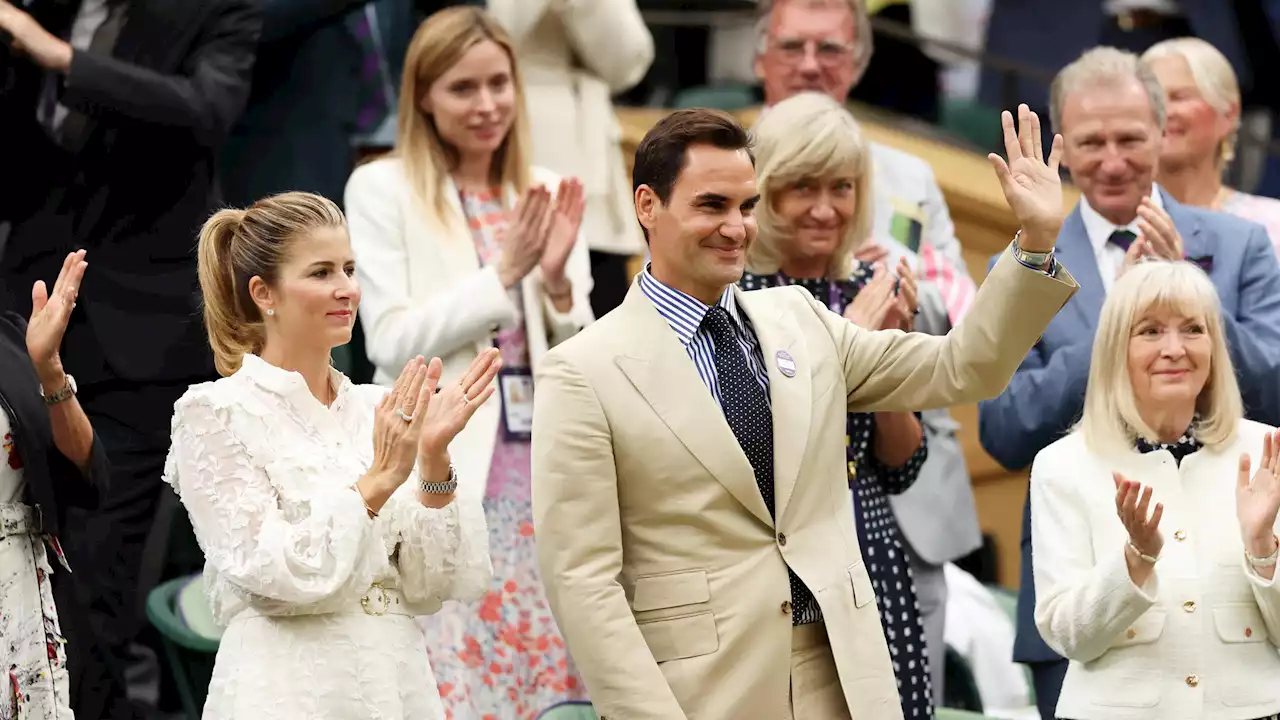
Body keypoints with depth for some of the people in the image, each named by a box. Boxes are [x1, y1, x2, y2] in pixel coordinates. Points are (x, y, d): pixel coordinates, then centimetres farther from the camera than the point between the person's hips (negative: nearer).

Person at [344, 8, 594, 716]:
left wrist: (557, 280, -9)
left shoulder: (546, 193, 11)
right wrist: (503, 273, -13)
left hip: (537, 469, 4)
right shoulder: (383, 189, -1)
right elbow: (391, 341, -9)